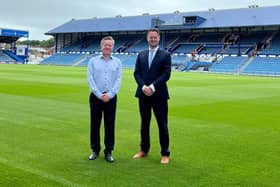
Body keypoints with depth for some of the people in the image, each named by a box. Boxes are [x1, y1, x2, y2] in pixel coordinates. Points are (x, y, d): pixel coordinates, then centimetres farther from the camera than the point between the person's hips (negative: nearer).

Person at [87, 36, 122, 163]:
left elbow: (118, 80, -1)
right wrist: (99, 94, -12)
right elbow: (90, 79, -2)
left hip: (111, 97, 0)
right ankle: (95, 150, 18)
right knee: (95, 123, 5)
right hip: (96, 96, 0)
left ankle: (108, 151, 12)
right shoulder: (93, 61, 5)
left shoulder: (117, 62, 7)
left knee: (110, 124, 3)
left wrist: (110, 94, -13)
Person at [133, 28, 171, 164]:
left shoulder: (165, 55, 0)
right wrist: (143, 87, -11)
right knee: (144, 123, 12)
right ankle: (144, 149, 24)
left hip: (159, 95, -3)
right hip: (143, 94, 4)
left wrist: (152, 87, -16)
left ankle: (165, 154, 9)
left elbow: (166, 74, -9)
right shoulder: (141, 55, 12)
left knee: (162, 124, 1)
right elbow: (136, 73, 5)